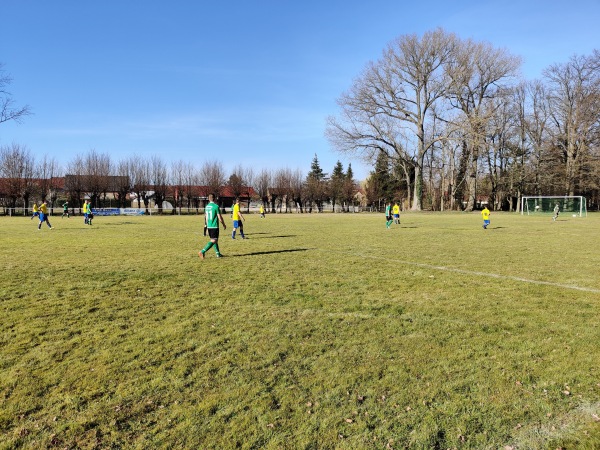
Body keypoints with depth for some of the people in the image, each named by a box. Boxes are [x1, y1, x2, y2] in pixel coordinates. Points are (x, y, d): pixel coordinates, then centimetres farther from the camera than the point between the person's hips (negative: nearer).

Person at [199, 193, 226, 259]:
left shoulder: (207, 206, 8)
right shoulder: (216, 206, -13)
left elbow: (206, 218, 16)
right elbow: (220, 218, -11)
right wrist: (224, 225, 4)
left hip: (209, 226, 8)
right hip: (214, 227, -7)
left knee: (215, 240, 17)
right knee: (213, 241, -6)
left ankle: (218, 254, 22)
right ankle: (202, 251, -17)